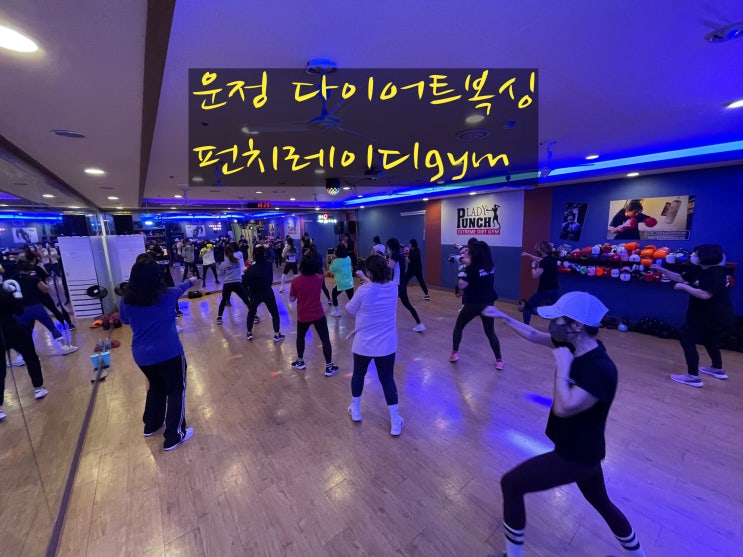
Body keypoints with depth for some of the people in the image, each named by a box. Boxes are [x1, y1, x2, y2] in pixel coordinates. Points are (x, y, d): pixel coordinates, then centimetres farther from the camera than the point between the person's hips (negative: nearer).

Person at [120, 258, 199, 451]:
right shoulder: (166, 295, -12)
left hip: (142, 355, 5)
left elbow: (124, 320, 16)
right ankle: (173, 437, 16)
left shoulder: (127, 299, -4)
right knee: (176, 391, 10)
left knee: (156, 387, 28)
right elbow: (180, 288, 11)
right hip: (169, 353, -5)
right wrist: (191, 281, 30)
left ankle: (151, 425, 44)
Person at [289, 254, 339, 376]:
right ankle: (329, 367, 13)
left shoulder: (295, 281, -13)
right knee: (325, 339, 8)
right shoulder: (319, 278, -9)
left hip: (303, 316, 1)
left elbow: (292, 299, -3)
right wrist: (311, 256, 17)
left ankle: (300, 362, 39)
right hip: (318, 315, -1)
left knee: (300, 337, 26)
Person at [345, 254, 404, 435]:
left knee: (358, 375, 22)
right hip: (386, 345, 2)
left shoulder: (364, 291, -20)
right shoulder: (393, 288, -8)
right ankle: (395, 422, 22)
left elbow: (350, 309, -3)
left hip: (363, 344, -2)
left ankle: (355, 410, 42)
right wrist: (365, 279, 25)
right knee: (387, 380, 14)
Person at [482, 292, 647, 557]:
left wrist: (563, 365, -31)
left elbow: (563, 408, -36)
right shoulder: (574, 346, -9)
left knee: (511, 484, 0)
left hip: (578, 455, -8)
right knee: (601, 502, 32)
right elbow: (535, 336, 4)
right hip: (581, 448, 8)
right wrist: (503, 316, 4)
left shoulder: (602, 369, -32)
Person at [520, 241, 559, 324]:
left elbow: (535, 275, -21)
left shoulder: (544, 262, -16)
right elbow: (540, 259, 29)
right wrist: (528, 255, 35)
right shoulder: (552, 260, 10)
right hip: (555, 291, 7)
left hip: (544, 291, -7)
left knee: (527, 306, 8)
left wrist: (533, 266, -5)